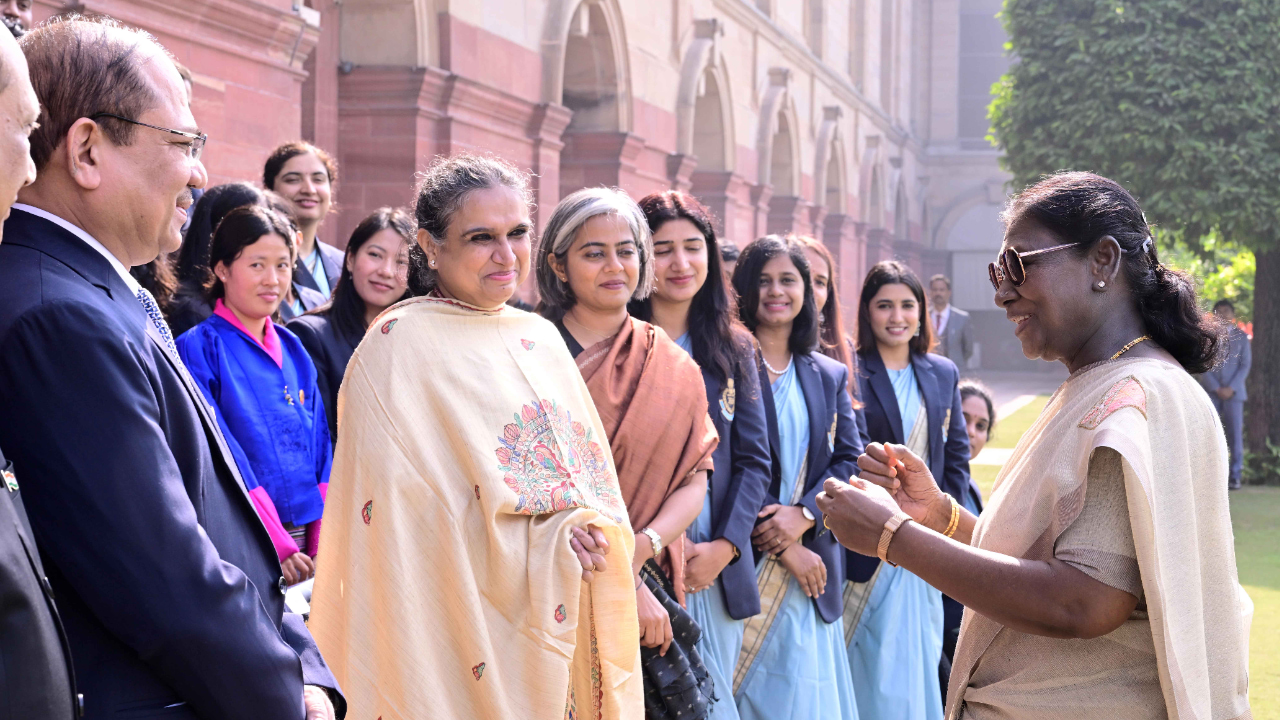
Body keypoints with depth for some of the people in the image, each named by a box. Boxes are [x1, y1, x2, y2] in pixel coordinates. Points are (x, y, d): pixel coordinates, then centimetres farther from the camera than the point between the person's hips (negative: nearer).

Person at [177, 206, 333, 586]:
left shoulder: (293, 350, 12)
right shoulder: (200, 348, -6)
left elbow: (320, 447, 10)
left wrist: (323, 542, -2)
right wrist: (276, 544, -18)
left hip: (304, 545, 5)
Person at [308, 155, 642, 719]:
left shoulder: (541, 339, 12)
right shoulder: (399, 344, -8)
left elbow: (594, 467, 13)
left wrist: (594, 527, -8)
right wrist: (548, 541, -16)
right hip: (472, 622, -6)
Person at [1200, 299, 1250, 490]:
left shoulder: (1241, 337, 9)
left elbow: (1245, 365, 4)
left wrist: (1231, 388, -8)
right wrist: (1216, 388, -9)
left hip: (1233, 393, 0)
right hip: (1211, 393, 0)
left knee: (1235, 434, -3)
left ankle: (1234, 476, 1)